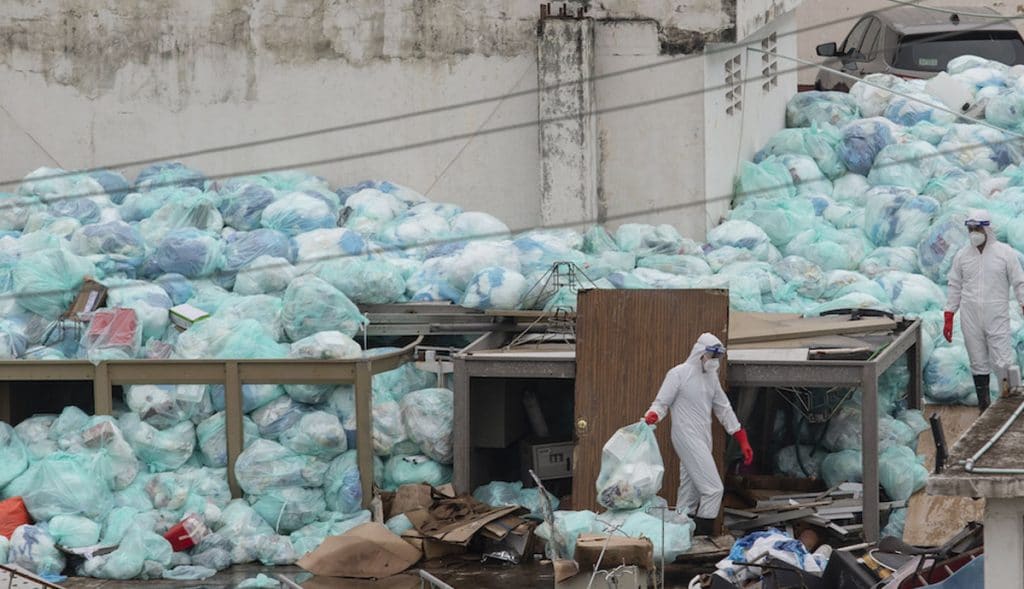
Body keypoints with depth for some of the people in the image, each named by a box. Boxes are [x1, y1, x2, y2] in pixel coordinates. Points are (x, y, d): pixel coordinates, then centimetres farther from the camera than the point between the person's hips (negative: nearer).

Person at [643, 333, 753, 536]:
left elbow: (724, 409, 19)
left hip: (702, 442, 8)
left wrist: (743, 441, 16)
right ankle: (700, 535, -13)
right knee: (713, 489, -14)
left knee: (690, 492, 9)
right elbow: (661, 403, -7)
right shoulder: (679, 374, -7)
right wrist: (652, 416, -30)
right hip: (688, 439, -8)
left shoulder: (711, 377, 16)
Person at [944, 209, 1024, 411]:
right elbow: (954, 287, 14)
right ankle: (984, 406, 13)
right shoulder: (962, 256, 9)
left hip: (997, 318, -3)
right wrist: (948, 318, 11)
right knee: (978, 364, 5)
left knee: (1002, 364, -10)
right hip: (970, 320, 3)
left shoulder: (1005, 253, 0)